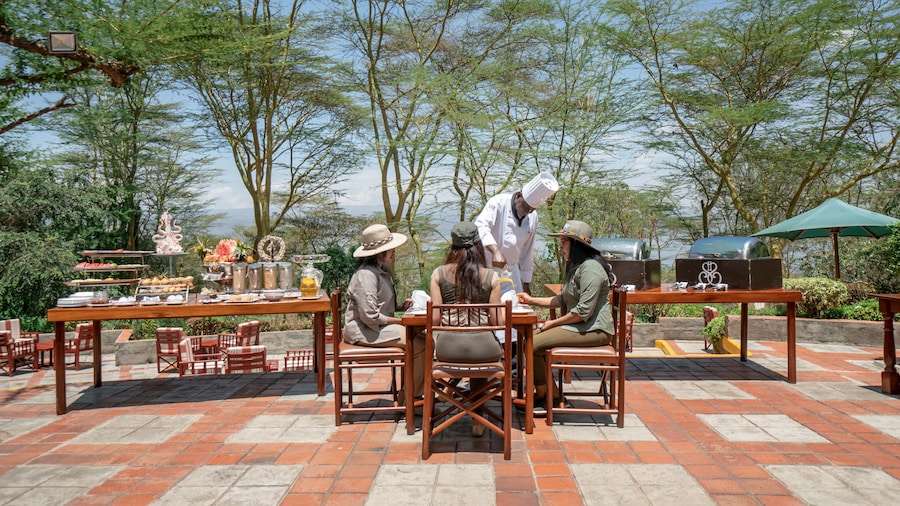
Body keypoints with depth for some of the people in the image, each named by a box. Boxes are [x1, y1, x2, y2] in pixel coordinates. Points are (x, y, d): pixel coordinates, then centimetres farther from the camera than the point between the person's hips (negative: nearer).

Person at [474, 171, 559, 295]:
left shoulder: (532, 218, 3)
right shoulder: (498, 203, -16)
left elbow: (527, 252, 11)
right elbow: (481, 227, -34)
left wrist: (526, 282, 14)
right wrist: (495, 250, -50)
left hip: (510, 270, 6)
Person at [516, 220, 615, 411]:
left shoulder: (590, 268, -17)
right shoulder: (575, 266, 17)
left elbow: (584, 312, -23)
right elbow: (563, 300, 22)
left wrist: (553, 323, -13)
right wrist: (532, 300, 18)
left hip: (594, 330, -11)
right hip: (578, 326, 11)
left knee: (533, 344, -17)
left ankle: (541, 397, 2)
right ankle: (553, 395, 4)